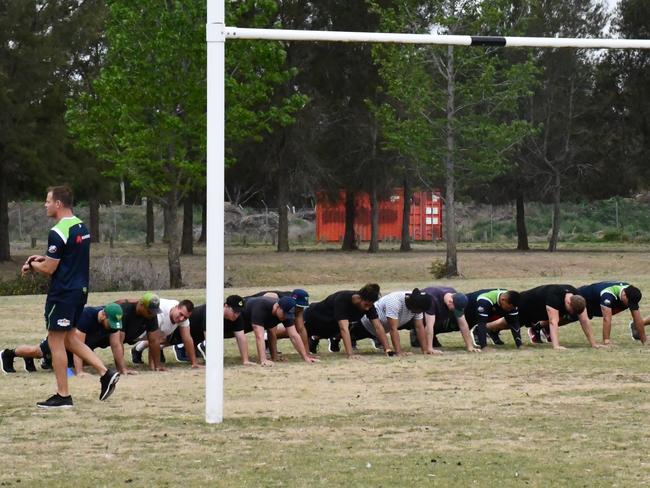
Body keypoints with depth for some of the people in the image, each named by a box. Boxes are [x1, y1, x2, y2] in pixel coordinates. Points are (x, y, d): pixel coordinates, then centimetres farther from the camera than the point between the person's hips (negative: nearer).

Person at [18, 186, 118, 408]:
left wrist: (32, 266, 3)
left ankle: (63, 396, 4)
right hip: (80, 289, 9)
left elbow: (49, 269, -17)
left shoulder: (58, 232, -19)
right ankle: (105, 373, 9)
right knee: (67, 338, 19)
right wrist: (44, 258, 15)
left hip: (63, 293, -9)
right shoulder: (81, 227, 10)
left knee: (56, 341, 1)